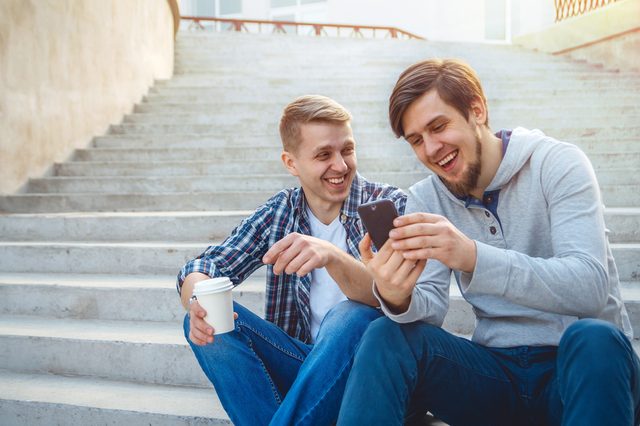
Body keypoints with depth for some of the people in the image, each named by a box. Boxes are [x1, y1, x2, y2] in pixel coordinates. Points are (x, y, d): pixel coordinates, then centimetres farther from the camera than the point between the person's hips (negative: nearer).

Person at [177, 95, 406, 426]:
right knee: (208, 321, -17)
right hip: (297, 363, 4)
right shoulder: (277, 214, 3)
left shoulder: (390, 205, -6)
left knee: (351, 317, -34)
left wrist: (333, 258, -41)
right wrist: (199, 300, -27)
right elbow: (201, 267, -2)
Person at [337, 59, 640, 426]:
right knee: (386, 337, -20)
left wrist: (473, 257, -38)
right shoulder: (425, 199, 4)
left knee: (593, 339, -35)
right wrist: (398, 298, -29)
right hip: (497, 370, 3)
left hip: (583, 364, -2)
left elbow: (590, 287, -22)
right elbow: (431, 308, -4)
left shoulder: (558, 164, -9)